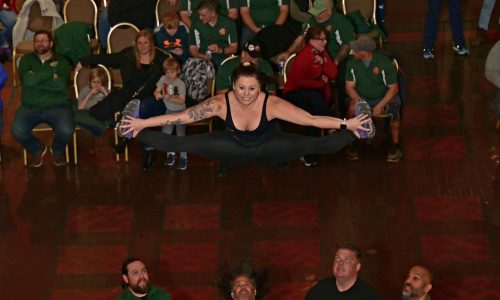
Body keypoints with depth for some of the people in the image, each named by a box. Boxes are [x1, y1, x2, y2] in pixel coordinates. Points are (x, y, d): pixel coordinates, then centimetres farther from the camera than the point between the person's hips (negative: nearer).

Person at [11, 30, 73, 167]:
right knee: (17, 131, -28)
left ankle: (58, 150, 11)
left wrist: (35, 79, -8)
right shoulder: (27, 59, 10)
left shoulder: (61, 62, 7)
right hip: (30, 107, 1)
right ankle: (36, 150, 9)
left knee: (66, 132, -30)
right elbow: (26, 79, -10)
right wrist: (50, 72, -8)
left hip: (57, 107, -1)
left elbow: (60, 84, -11)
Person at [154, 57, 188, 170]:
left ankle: (183, 157, 7)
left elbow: (182, 101, -22)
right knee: (165, 133, 6)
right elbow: (156, 91, -7)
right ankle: (171, 154, 24)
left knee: (181, 134, -3)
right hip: (169, 110, 5)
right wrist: (157, 94, -31)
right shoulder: (163, 79, -7)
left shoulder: (180, 84, -19)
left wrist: (170, 97, -34)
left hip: (180, 111, -5)